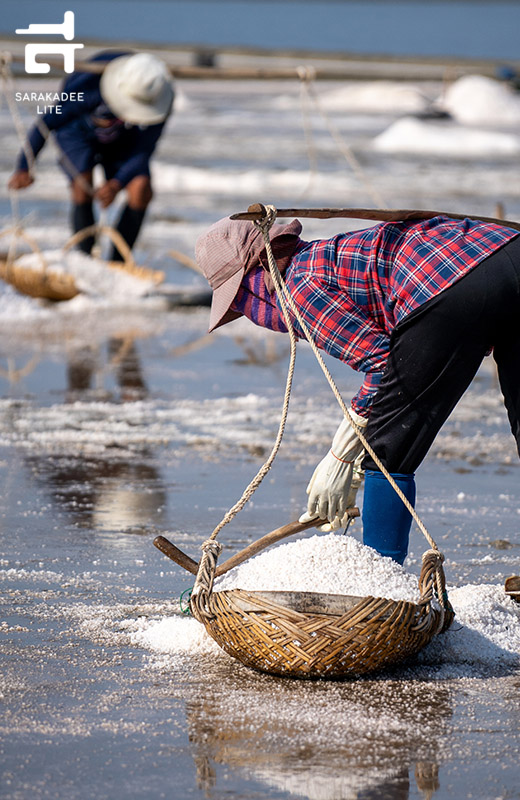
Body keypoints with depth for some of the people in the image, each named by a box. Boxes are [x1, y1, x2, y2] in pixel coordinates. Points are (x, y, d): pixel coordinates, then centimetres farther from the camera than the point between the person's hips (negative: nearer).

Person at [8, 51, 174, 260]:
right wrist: (23, 168, -25)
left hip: (122, 140, 3)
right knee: (82, 187, -28)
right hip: (78, 130, -2)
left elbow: (143, 152, -24)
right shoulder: (90, 88, -40)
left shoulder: (162, 99, -31)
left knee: (141, 188, -21)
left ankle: (117, 264, -11)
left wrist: (117, 184, -39)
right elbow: (47, 122, -27)